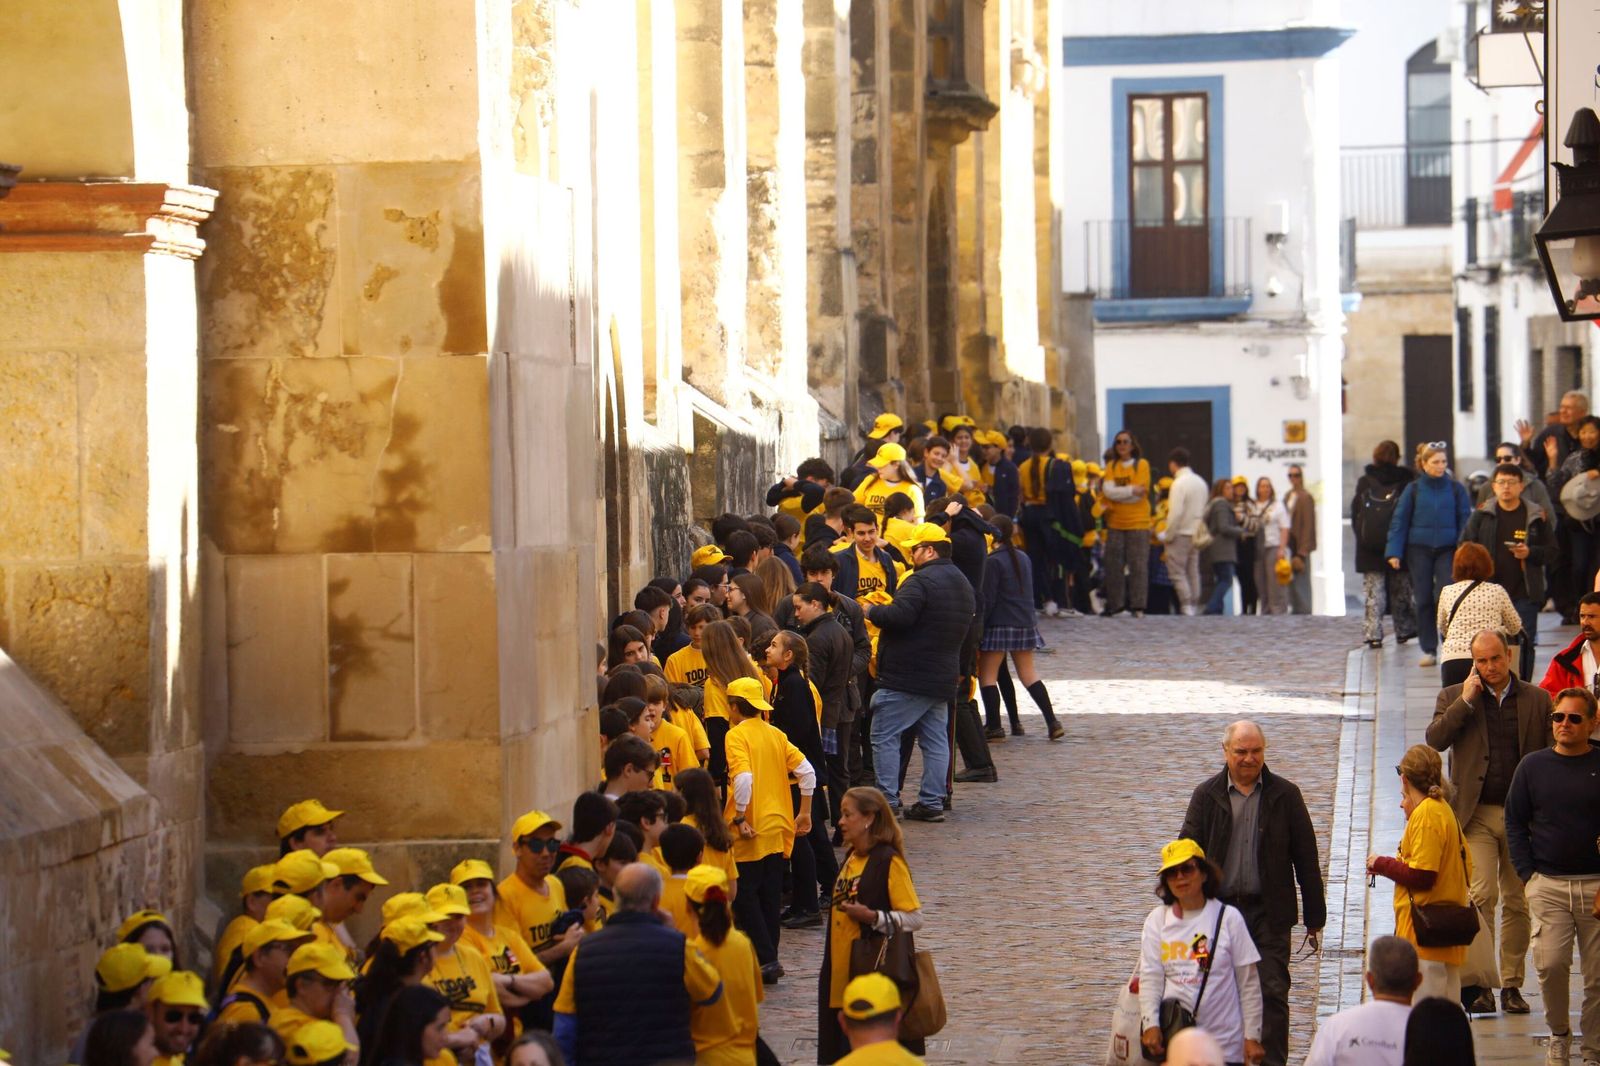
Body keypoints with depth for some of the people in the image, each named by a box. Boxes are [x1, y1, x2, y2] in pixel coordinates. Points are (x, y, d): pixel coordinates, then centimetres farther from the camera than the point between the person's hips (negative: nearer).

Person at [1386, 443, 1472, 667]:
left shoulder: (1455, 488, 1)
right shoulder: (1413, 489, 1)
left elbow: (1465, 520, 3)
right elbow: (1399, 521, 3)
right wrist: (1394, 552, -4)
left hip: (1447, 550, -1)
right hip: (1419, 550, 1)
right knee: (1423, 600, 4)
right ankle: (1428, 650, 11)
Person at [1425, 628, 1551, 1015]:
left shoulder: (1537, 700, 8)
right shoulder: (1454, 697, 7)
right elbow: (1435, 740, -8)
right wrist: (1465, 701, -13)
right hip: (1476, 814, -1)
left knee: (1517, 902, 6)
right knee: (1481, 895, -14)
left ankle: (1511, 984, 14)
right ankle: (1479, 983, -14)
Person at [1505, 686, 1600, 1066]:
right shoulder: (1533, 766, 7)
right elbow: (1515, 823, 12)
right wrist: (1527, 874, 2)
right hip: (1547, 884, 1)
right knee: (1550, 964, -11)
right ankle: (1558, 1034, 12)